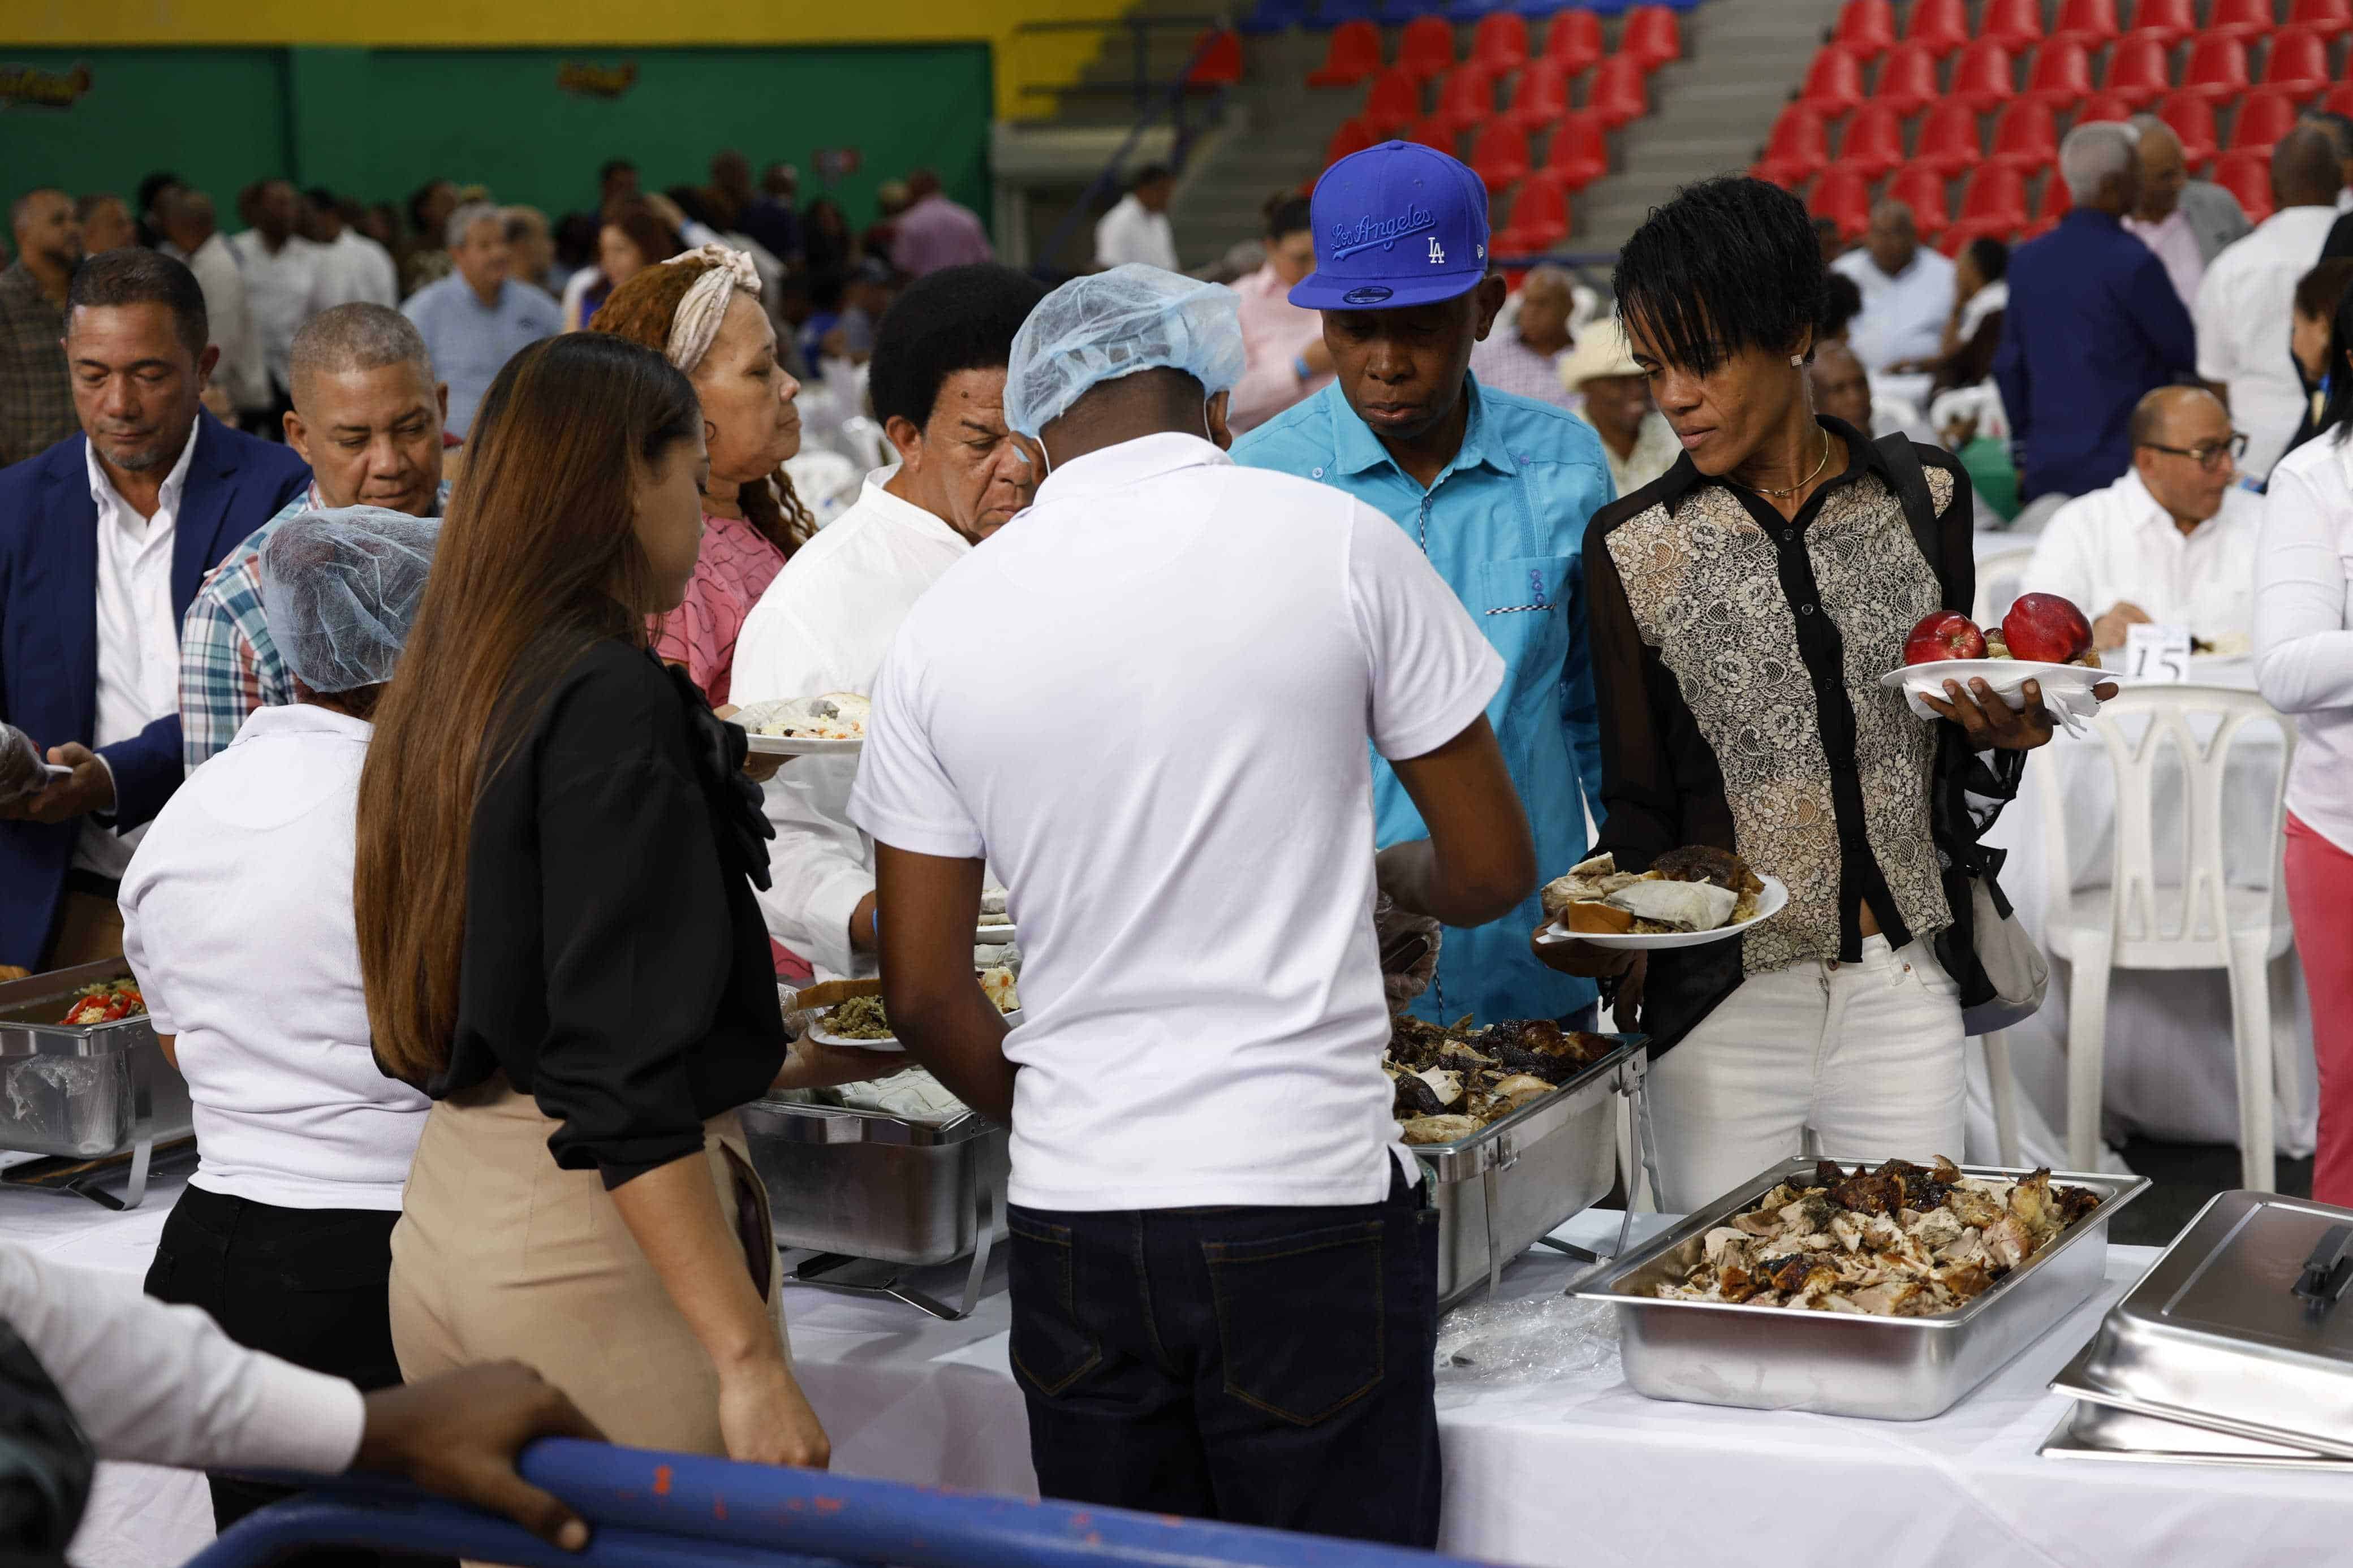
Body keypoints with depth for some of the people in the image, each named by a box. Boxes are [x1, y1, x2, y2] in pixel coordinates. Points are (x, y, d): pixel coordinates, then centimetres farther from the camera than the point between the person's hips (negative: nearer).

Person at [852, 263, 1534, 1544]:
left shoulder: (944, 625, 3)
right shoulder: (1336, 543, -4)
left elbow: (922, 994, 6)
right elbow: (1493, 871, 1)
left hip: (1070, 1221, 3)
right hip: (1307, 1202, -3)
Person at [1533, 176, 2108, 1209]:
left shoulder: (1923, 495, 3)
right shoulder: (1634, 548, -2)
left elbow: (1957, 760, 14)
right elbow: (1639, 804, 1)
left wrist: (1997, 733, -8)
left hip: (1904, 990, 2)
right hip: (1721, 1004, -1)